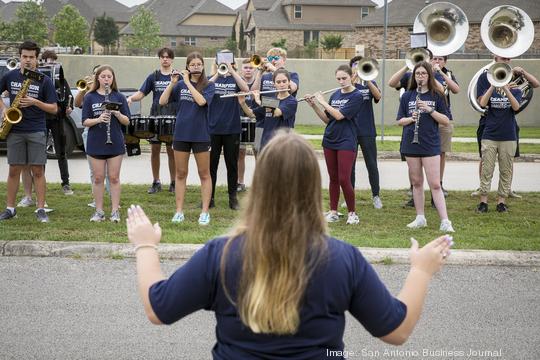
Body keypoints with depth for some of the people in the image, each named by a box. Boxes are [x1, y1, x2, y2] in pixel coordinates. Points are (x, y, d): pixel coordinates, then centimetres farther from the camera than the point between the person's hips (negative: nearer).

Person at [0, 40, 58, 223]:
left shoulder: (44, 80, -1)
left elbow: (54, 108, -2)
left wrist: (34, 102, -16)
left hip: (36, 131, -2)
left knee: (38, 170, -2)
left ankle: (41, 209, 2)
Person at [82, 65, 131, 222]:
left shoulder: (119, 97, 3)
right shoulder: (90, 97, 3)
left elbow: (127, 121, 2)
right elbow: (85, 122, -1)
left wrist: (117, 114, -17)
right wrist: (98, 119, -19)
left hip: (115, 143, 0)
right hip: (96, 144, 0)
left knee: (114, 178, 3)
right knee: (98, 178, 5)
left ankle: (115, 211, 9)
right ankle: (99, 211, 14)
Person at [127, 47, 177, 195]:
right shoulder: (153, 77, 9)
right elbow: (141, 93, 6)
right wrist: (131, 98, -13)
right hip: (155, 117, 2)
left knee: (171, 151, 1)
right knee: (154, 150, 4)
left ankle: (173, 183, 10)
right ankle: (156, 182, 15)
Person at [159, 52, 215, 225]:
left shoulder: (208, 85, -3)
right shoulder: (180, 84, 5)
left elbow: (201, 101, -22)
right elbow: (162, 102, -2)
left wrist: (187, 82, -17)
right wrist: (172, 82, -11)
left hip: (200, 134, -3)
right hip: (181, 133, 3)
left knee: (204, 174, 3)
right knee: (181, 173, 7)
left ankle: (205, 212, 8)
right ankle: (179, 211, 13)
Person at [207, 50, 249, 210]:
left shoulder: (235, 79, 5)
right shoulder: (212, 78, 6)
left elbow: (245, 89, -17)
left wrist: (231, 70, -24)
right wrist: (216, 73, -26)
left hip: (232, 128, 0)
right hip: (213, 128, 0)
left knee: (232, 165, 7)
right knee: (211, 164, 5)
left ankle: (233, 197, 15)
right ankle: (210, 197, 13)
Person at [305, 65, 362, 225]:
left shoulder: (356, 96, -9)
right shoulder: (335, 94, 10)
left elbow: (339, 115, -19)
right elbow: (327, 119, 12)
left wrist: (322, 101, -11)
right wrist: (313, 105, 0)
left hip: (346, 142, -6)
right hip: (329, 141, 6)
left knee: (344, 179, -8)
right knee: (333, 178, 9)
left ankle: (352, 212, 5)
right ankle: (333, 212, 15)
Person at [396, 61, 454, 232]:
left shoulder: (437, 96, 2)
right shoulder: (407, 96, 7)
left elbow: (445, 121, -2)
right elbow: (399, 121, 7)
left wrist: (430, 110, -15)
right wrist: (411, 118, -13)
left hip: (431, 145, -3)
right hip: (411, 144, 3)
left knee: (435, 184, -7)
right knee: (416, 182, 9)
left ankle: (445, 221, -6)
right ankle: (420, 218, 19)